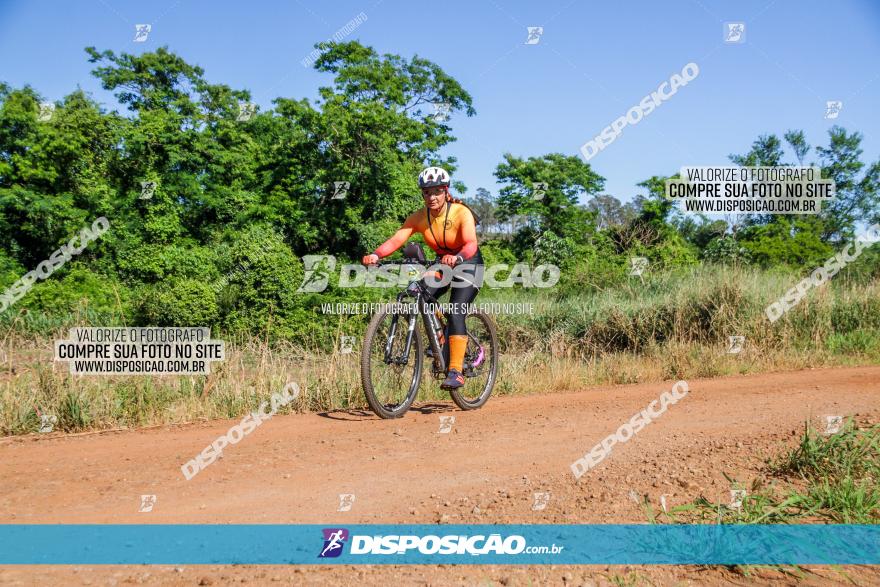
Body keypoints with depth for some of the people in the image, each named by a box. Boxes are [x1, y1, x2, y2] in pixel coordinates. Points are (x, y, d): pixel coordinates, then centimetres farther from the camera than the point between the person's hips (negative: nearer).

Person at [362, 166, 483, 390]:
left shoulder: (461, 213, -24)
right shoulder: (419, 217, -12)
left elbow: (471, 244, -39)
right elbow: (396, 240, -24)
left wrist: (456, 258, -61)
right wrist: (375, 255, -43)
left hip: (468, 264, -5)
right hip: (442, 265, 5)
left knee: (455, 312, -23)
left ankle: (456, 372, -21)